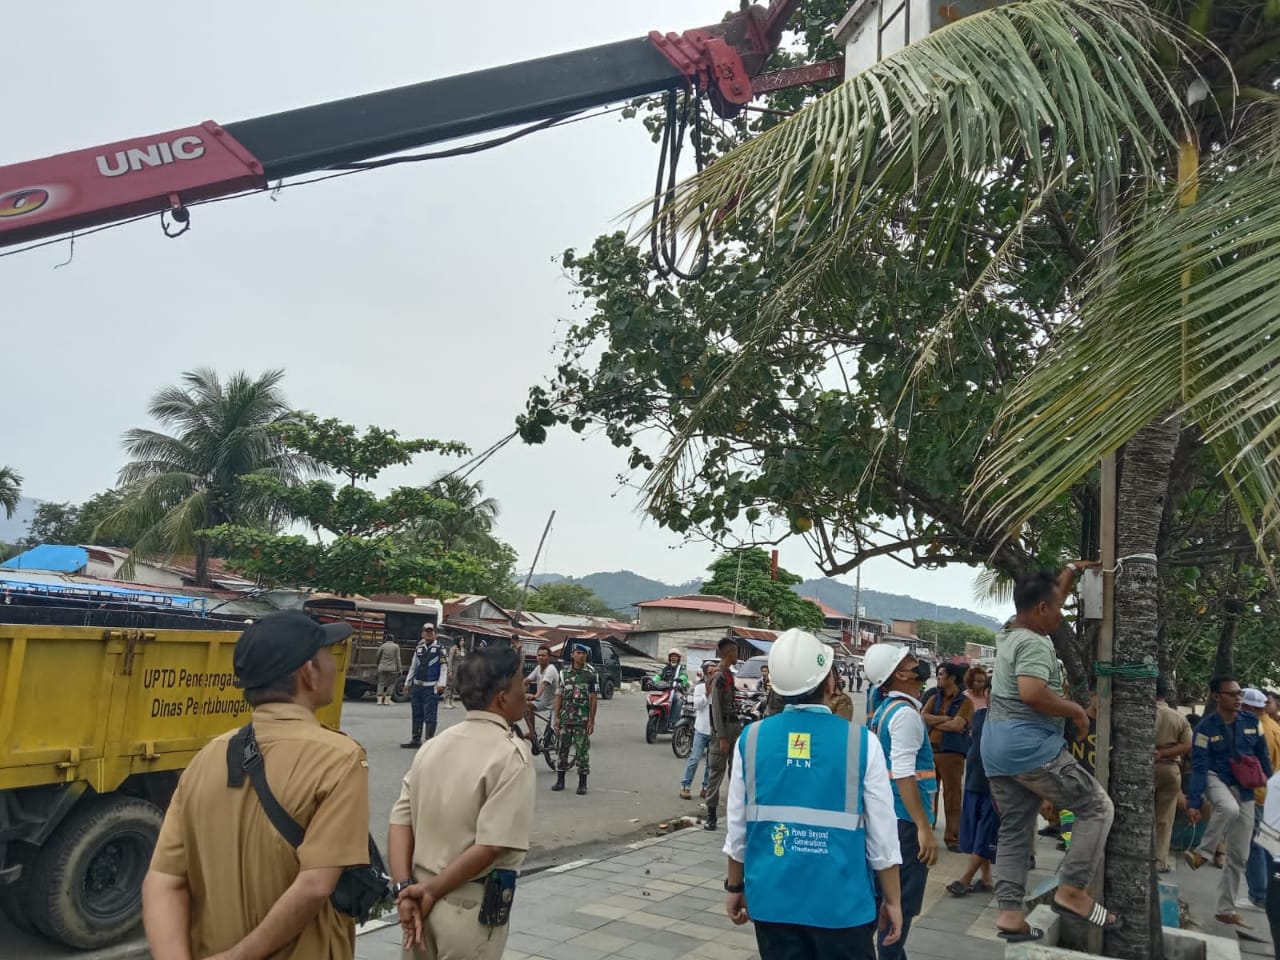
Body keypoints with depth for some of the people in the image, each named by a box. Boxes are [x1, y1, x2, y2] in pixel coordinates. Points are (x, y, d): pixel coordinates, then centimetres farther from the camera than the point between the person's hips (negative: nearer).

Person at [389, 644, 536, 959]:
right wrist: (432, 891, -12)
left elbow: (400, 822, -1)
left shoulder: (433, 745, 4)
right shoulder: (511, 755, -17)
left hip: (422, 899, 6)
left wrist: (406, 889, -7)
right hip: (471, 908, -6)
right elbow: (491, 846, -22)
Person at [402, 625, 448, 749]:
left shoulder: (439, 649, -5)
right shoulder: (418, 649, 9)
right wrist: (408, 683, 17)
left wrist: (441, 684, -14)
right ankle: (415, 740, 23)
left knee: (430, 715, -4)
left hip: (431, 688, -5)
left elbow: (444, 667, -8)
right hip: (416, 686, 5)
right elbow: (413, 667, 16)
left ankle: (429, 741, 2)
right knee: (417, 714, 13)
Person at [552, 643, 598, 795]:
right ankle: (560, 780, 19)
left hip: (582, 719, -3)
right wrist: (556, 717, 1)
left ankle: (582, 784, 6)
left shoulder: (591, 674, -2)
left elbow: (593, 699, -4)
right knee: (562, 749, 9)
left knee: (582, 751, -2)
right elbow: (559, 696, 8)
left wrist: (592, 721, -9)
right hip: (565, 718, 3)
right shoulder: (565, 673, 8)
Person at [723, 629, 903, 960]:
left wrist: (735, 886, 14)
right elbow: (882, 835, -8)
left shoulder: (751, 739, -7)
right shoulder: (861, 742, -13)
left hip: (772, 898, 2)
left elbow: (737, 827, 1)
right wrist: (892, 900, 5)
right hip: (841, 902, -2)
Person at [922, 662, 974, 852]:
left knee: (952, 795, -1)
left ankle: (952, 837, 5)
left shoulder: (965, 702, -2)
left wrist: (933, 723, -2)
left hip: (952, 752, -5)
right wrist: (945, 719, -9)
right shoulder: (934, 698, 14)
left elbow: (957, 725, -14)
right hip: (929, 749, 5)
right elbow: (922, 717, 1)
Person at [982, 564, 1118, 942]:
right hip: (1030, 746, -9)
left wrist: (1073, 569, 35)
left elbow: (1047, 597, 32)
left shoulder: (1009, 634, 15)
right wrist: (1076, 710, -15)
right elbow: (1032, 693, -30)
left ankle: (1010, 912, 8)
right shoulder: (1034, 644, -15)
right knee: (1097, 807, 3)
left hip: (998, 747, 9)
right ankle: (1072, 892, 0)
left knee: (1014, 829, 11)